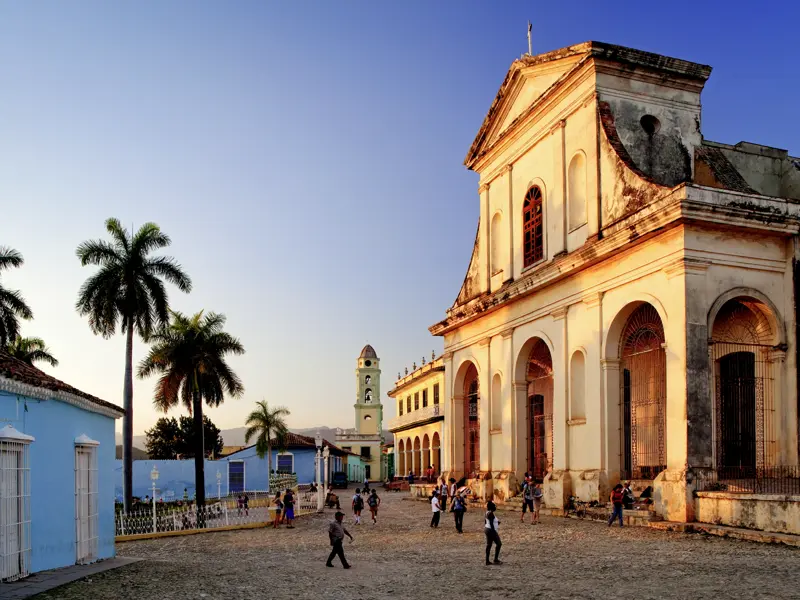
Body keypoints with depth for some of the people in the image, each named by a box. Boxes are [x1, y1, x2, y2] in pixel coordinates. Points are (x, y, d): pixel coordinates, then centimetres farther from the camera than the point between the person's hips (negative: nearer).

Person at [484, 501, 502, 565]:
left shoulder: (487, 512, 11)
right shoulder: (491, 513, -19)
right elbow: (491, 524, -22)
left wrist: (496, 522, 20)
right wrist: (495, 533, -20)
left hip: (487, 529, 10)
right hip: (491, 530, -10)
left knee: (489, 545, 10)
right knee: (499, 544, -1)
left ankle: (487, 561, 11)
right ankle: (496, 559, 3)